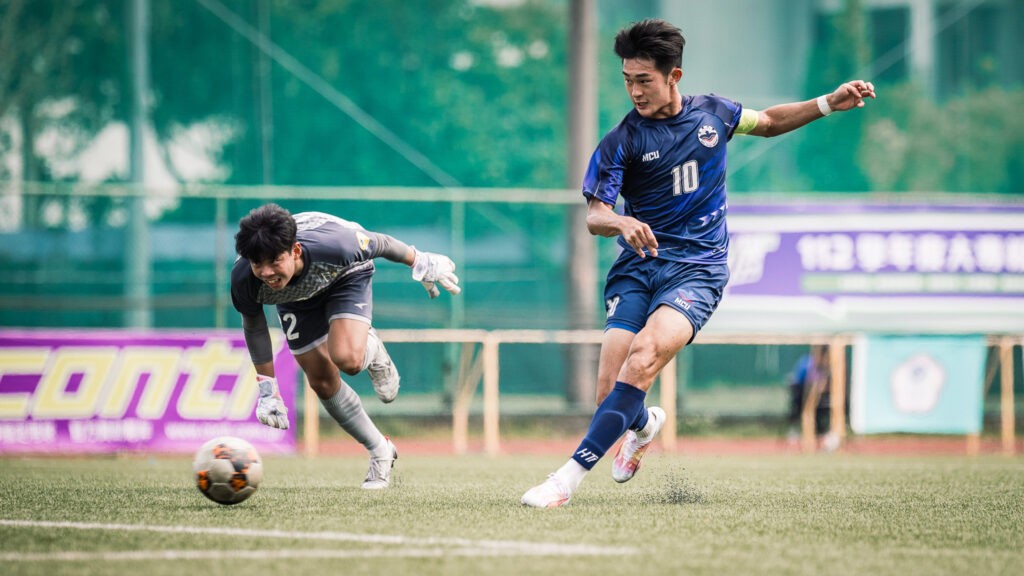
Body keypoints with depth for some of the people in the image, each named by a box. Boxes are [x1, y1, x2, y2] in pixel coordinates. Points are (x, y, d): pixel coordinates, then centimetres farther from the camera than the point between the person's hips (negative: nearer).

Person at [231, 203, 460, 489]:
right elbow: (253, 325, -14)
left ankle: (372, 351, 11)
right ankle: (381, 452, 23)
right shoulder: (243, 281, -37)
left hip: (345, 276, -3)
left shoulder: (334, 247, -45)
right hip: (295, 296, 3)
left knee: (347, 359, -28)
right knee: (322, 382, 2)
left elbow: (379, 243, -22)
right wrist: (266, 387, -9)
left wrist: (420, 262, -4)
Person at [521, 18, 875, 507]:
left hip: (697, 270, -1)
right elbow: (594, 217, -10)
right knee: (611, 390, -11)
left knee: (645, 354, -28)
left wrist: (830, 103, 16)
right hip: (638, 264, 1)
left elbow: (769, 122, 27)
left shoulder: (713, 113, 6)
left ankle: (571, 475, -30)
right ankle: (644, 423, 30)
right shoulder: (621, 141, -3)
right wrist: (621, 222, -33)